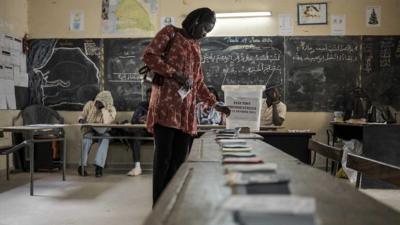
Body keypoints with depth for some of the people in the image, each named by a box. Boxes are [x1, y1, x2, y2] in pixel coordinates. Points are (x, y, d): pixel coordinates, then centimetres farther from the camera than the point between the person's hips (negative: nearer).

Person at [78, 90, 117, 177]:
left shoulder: (111, 109, -11)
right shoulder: (90, 104, -3)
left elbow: (107, 122, -27)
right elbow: (82, 116, 5)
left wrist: (104, 108, -24)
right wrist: (81, 120, -18)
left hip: (102, 132, -1)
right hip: (89, 130, 1)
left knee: (105, 137, -36)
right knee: (87, 137, -34)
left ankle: (99, 166, -40)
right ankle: (82, 165, -30)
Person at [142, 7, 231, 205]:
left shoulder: (196, 48, 25)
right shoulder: (170, 32, 6)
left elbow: (199, 83, 26)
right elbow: (148, 56, -7)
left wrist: (215, 104, 20)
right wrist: (176, 74, -13)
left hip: (186, 110, 7)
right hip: (166, 106, -6)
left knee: (179, 160, 4)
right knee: (163, 158, -6)